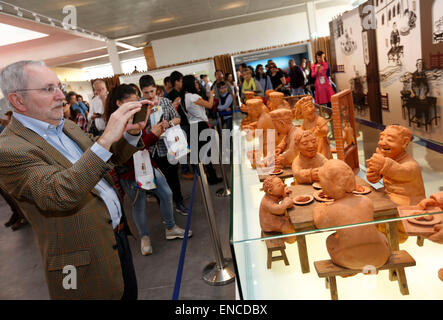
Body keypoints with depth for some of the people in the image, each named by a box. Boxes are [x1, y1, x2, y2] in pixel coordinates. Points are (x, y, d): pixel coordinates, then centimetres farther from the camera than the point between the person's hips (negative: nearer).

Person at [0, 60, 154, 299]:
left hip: (118, 235, 8)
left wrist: (131, 133, -6)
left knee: (130, 294, 23)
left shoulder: (67, 127, 7)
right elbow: (59, 194, -34)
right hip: (88, 261, -8)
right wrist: (106, 138, -35)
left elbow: (110, 158, 14)